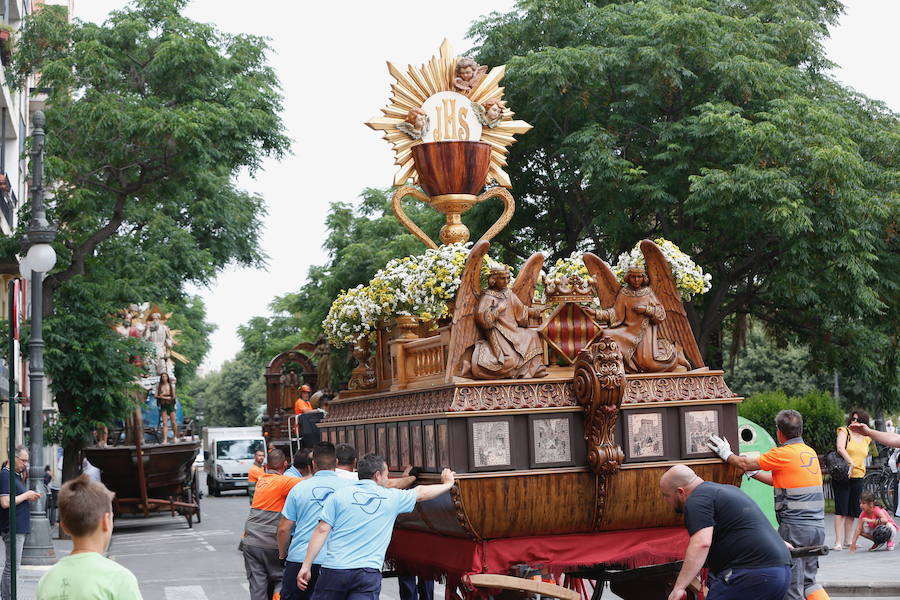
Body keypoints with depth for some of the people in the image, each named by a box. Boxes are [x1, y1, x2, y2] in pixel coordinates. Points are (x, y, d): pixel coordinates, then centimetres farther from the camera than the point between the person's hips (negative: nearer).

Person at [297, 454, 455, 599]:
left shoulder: (339, 495, 6)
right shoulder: (391, 497, 8)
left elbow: (321, 531, 0)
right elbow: (422, 493, 25)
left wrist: (306, 566, 1)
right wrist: (447, 484, 44)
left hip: (334, 568, 1)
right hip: (368, 573, 0)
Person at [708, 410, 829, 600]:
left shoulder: (783, 454, -10)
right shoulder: (810, 453, 13)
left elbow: (746, 464, 0)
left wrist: (727, 454, 17)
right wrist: (753, 472, 29)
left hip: (795, 527, -7)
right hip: (818, 526, 7)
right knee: (808, 580, 16)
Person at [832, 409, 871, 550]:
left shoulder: (866, 438, 14)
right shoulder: (844, 432, -2)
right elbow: (840, 448, -18)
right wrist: (850, 462, -28)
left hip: (858, 477, 5)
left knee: (852, 511, 7)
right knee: (841, 510, -9)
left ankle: (847, 541, 14)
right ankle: (838, 542, -11)